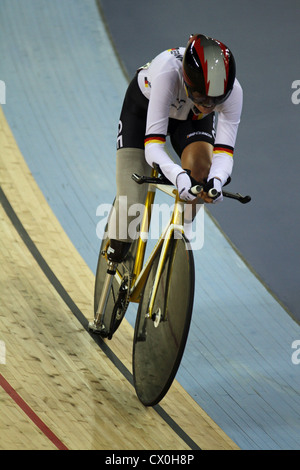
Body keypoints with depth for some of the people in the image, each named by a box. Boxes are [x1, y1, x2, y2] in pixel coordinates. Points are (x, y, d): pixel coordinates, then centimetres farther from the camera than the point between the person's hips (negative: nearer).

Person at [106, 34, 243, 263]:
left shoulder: (233, 91, -36)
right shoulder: (168, 73, -45)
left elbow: (224, 152, -36)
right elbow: (153, 146, -47)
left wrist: (216, 180, -58)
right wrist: (178, 175, -66)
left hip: (192, 118, 3)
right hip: (144, 106, -3)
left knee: (201, 168, -29)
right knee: (130, 208, -16)